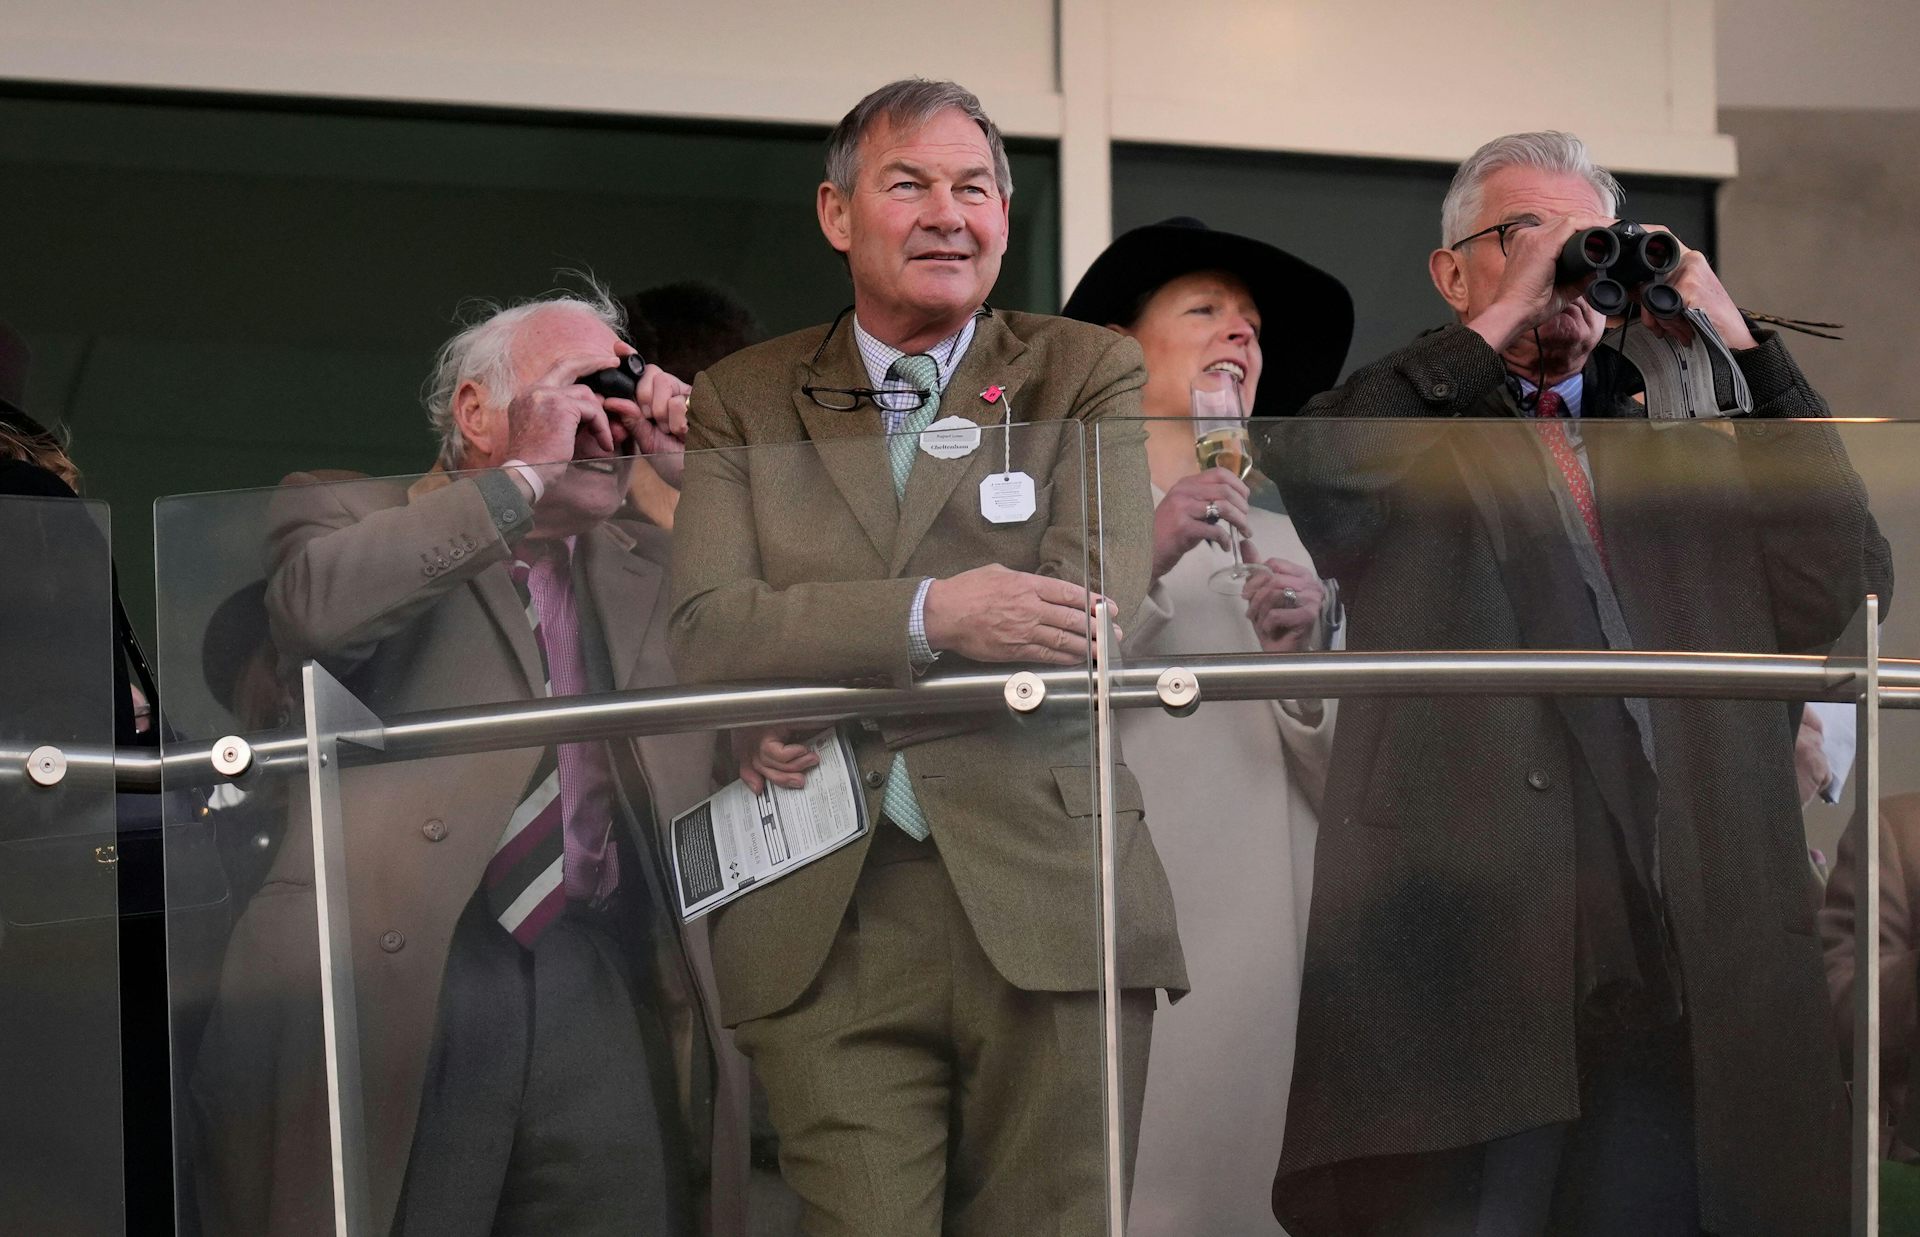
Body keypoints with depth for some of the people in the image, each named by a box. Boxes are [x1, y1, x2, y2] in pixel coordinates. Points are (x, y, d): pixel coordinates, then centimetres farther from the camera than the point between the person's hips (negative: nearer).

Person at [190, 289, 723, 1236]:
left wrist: (697, 472, 10)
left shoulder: (649, 568, 25)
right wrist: (525, 480, -8)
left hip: (603, 1002, 4)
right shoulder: (348, 514, 10)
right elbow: (317, 606, -13)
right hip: (392, 985, -4)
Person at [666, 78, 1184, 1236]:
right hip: (827, 921, 1)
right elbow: (710, 629, -2)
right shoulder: (745, 402, 13)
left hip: (1046, 900, 0)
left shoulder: (1092, 377, 10)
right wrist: (930, 615, -18)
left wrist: (820, 689, -6)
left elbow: (1095, 612, -4)